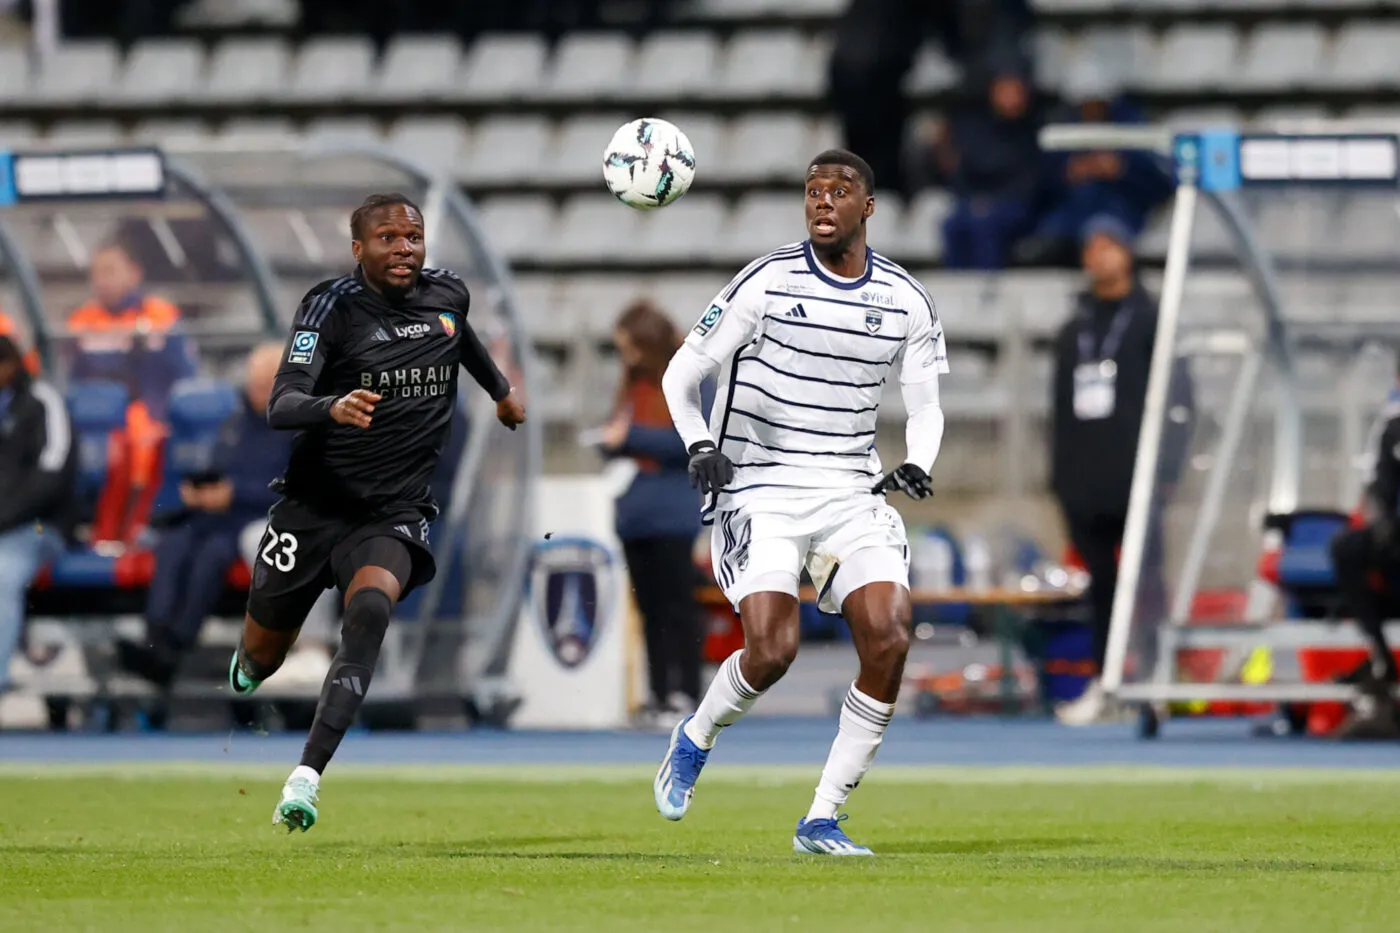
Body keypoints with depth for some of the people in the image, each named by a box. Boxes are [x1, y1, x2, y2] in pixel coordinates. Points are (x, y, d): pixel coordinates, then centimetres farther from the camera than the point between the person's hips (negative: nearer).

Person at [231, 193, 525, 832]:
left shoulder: (447, 294, 2)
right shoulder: (331, 306, -13)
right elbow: (280, 408, -24)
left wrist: (500, 388, 42)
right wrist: (331, 408, -44)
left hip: (394, 514, 1)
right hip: (315, 507, -1)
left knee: (370, 608, -30)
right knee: (261, 655, 11)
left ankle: (305, 779, -35)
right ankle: (244, 679, 53)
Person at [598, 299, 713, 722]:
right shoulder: (634, 383, 16)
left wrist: (631, 436, -15)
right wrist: (612, 441, -3)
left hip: (672, 513, -7)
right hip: (635, 513, 7)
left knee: (677, 606, -6)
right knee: (650, 608, 7)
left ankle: (685, 691, -5)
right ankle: (658, 693, 9)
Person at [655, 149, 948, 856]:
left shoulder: (906, 303, 4)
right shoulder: (767, 285, -6)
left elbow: (925, 406, 14)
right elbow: (680, 376, -1)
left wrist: (915, 465, -7)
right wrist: (700, 447, -18)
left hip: (852, 492, 4)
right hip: (759, 490, -4)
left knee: (889, 640, -15)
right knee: (772, 650, -21)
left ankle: (822, 820, -3)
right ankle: (694, 740, 14)